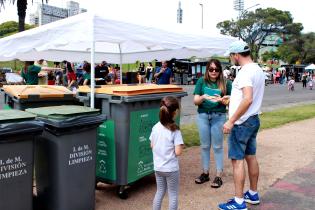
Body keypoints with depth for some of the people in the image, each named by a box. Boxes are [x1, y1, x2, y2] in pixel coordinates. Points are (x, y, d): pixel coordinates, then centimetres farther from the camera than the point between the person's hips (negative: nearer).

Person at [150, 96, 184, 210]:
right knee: (173, 195, 12)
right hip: (171, 168, -5)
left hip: (158, 167, 5)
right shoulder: (175, 130, -19)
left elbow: (152, 146, 7)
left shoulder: (155, 127, -2)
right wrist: (181, 145, -1)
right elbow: (178, 152, -20)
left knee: (160, 192, 22)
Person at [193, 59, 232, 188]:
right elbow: (195, 101, 0)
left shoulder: (225, 83, -2)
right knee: (205, 146, 12)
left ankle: (219, 176, 15)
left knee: (217, 147, 4)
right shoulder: (202, 81, 2)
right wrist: (204, 97, -19)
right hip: (203, 116, 2)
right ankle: (205, 173, 25)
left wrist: (221, 100, -18)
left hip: (218, 116, -2)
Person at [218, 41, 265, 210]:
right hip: (253, 120, 10)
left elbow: (248, 99, -30)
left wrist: (231, 121, -26)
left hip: (242, 122, -10)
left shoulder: (245, 72, -19)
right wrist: (232, 99, 27)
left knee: (237, 160, -2)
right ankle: (253, 194, 30)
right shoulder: (258, 69, 10)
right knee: (251, 157, 17)